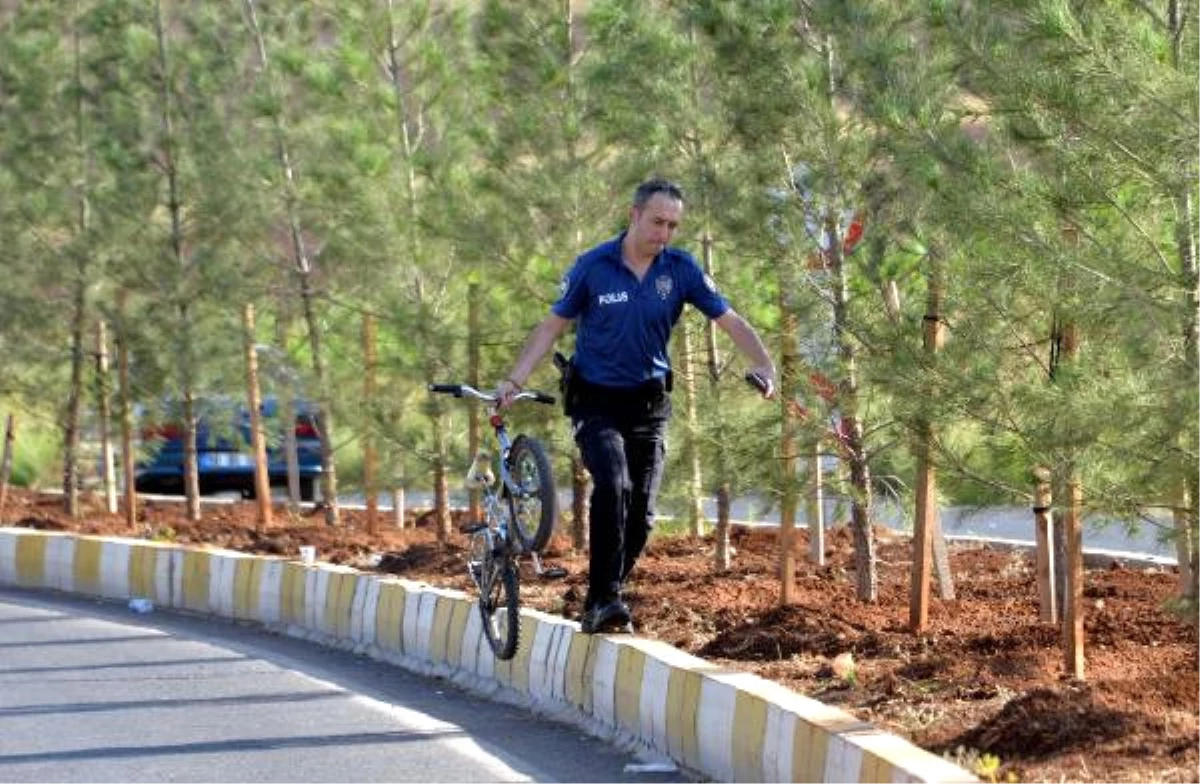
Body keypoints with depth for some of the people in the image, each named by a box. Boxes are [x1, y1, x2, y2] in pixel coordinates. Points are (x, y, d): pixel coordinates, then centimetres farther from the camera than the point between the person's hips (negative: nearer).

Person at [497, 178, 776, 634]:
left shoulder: (681, 269, -6)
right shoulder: (593, 267, -10)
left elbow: (730, 322, -6)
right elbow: (552, 326, -1)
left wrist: (764, 365, -24)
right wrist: (514, 381, -8)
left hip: (649, 403, 3)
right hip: (596, 401, -3)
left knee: (640, 513, 1)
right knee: (613, 486, -27)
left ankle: (601, 607, 17)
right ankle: (603, 599, -24)